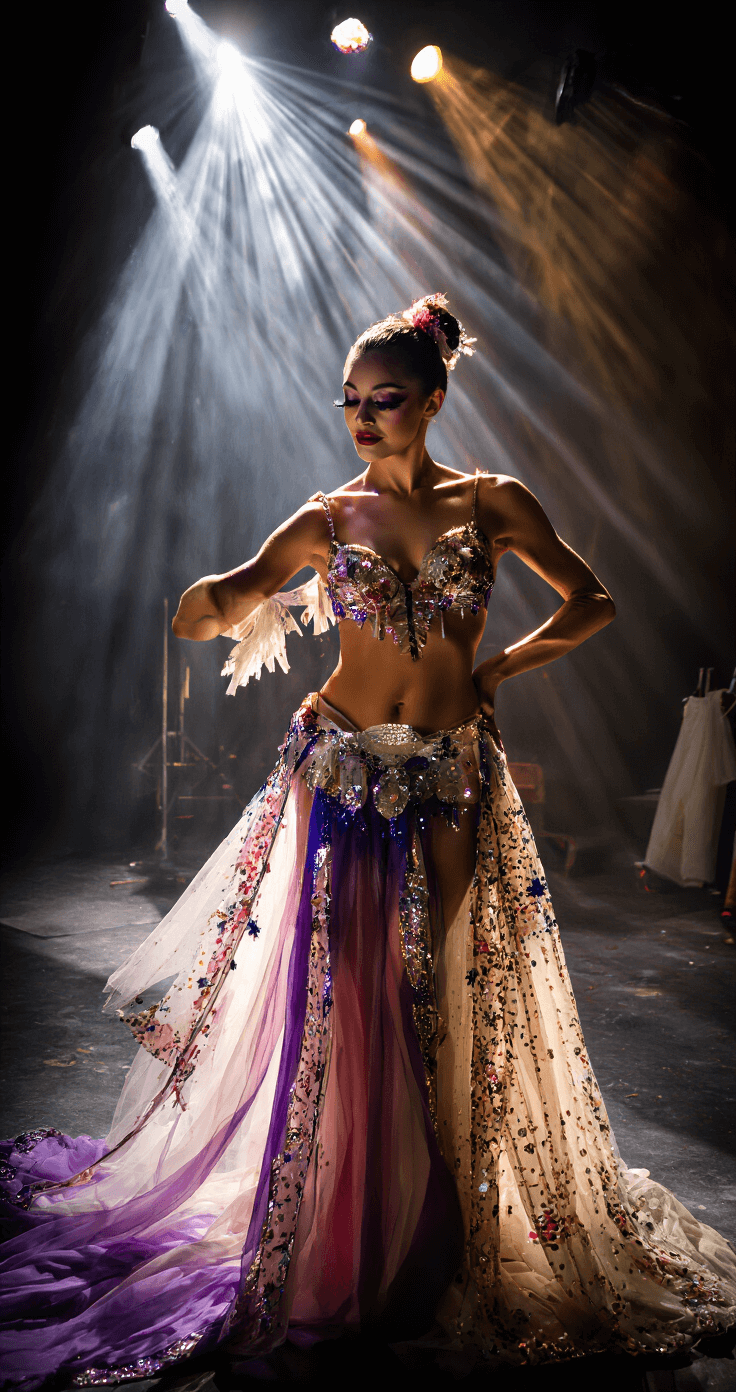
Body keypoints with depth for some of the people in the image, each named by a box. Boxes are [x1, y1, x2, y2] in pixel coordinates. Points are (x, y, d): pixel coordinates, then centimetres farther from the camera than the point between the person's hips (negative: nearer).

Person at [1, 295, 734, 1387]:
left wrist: (499, 668, 0)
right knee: (339, 1000, 2)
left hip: (450, 778, 0)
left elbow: (593, 603, 12)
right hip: (341, 770, 0)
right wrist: (217, 593, -23)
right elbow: (212, 612, 0)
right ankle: (340, 1248, 21)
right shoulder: (329, 518, 5)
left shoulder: (493, 504, 4)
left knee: (443, 1000, 6)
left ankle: (437, 1244, 27)